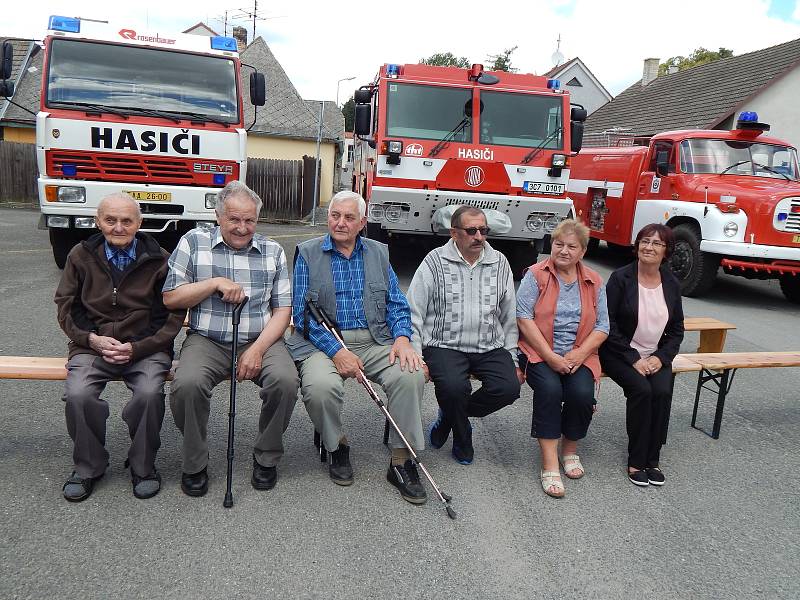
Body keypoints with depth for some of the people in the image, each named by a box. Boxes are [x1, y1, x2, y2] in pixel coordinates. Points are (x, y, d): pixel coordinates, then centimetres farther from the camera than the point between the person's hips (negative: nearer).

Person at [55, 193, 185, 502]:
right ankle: (87, 467, 0)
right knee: (77, 394, -26)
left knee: (149, 393, -30)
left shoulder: (159, 260, 0)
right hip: (93, 345, 2)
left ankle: (143, 467, -4)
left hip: (146, 347, -2)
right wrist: (92, 339, -7)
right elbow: (67, 307, 11)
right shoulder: (81, 256, 7)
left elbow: (174, 314, 0)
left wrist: (137, 347, -11)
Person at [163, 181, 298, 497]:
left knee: (285, 380, -29)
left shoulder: (273, 251, 10)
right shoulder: (194, 242, 8)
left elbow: (283, 309, 4)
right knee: (187, 385, -31)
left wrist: (257, 349, -11)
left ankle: (266, 457, -2)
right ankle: (195, 464, -4)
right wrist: (215, 283, -11)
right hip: (206, 341, 0)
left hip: (261, 340, 1)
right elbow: (170, 298, 3)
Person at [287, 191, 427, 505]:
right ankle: (336, 446, -1)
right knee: (321, 386, -33)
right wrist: (336, 351, -18)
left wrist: (402, 338, -11)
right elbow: (302, 313, -4)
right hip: (323, 342, -2)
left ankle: (401, 461, -10)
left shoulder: (379, 253, 15)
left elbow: (397, 304, 11)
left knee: (411, 374, -26)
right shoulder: (308, 253, 5)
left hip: (375, 340, 2)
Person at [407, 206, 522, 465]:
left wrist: (513, 360, 10)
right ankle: (462, 438, 4)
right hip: (444, 345, -3)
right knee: (453, 385, -31)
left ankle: (450, 415, 7)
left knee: (509, 387, -21)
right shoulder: (435, 261, 0)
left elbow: (510, 317, 14)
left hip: (490, 347, 4)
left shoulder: (500, 263, 11)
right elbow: (413, 313, -3)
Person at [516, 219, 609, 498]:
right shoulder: (536, 275, -1)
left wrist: (579, 354, -12)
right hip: (539, 352, -2)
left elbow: (602, 326, 6)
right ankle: (549, 464, -20)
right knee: (549, 388, -30)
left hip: (578, 356, 3)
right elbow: (524, 317, -10)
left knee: (582, 393, -24)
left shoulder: (594, 282, 10)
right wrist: (550, 357, -16)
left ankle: (570, 449, 5)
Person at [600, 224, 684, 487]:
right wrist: (633, 359, -15)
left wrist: (661, 357, -7)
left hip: (656, 356, 4)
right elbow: (609, 324, -11)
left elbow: (676, 329, 10)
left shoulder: (672, 284, 5)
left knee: (662, 392, -24)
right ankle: (636, 461, -12)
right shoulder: (621, 278, -8)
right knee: (641, 389, -28)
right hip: (621, 354, -3)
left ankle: (652, 459, -9)